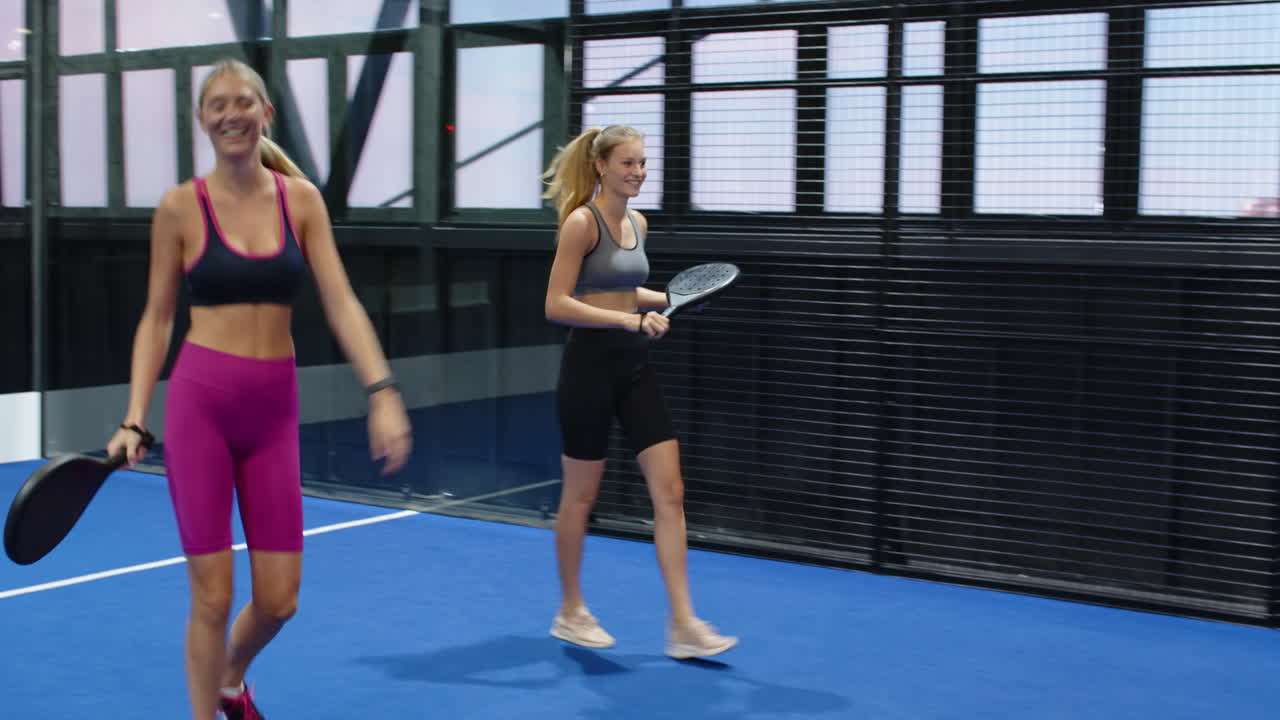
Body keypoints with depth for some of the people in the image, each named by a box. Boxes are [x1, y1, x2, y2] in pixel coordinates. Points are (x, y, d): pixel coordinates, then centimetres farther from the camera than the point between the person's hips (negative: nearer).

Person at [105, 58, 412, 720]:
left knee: (278, 600, 7)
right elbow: (157, 318, 4)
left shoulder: (301, 199, 4)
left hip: (273, 407, 3)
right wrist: (135, 419, -4)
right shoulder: (181, 207, -2)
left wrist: (382, 392, -15)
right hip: (200, 399, -3)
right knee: (212, 598, -1)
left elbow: (341, 304, -2)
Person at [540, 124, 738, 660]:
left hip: (635, 367, 7)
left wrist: (669, 299, 8)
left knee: (669, 492, -1)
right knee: (580, 495, 7)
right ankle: (570, 613, 25)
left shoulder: (638, 223, 12)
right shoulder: (581, 222, -10)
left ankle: (682, 625, 2)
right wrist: (629, 319, -23)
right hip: (590, 366, -7)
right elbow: (557, 304, -17)